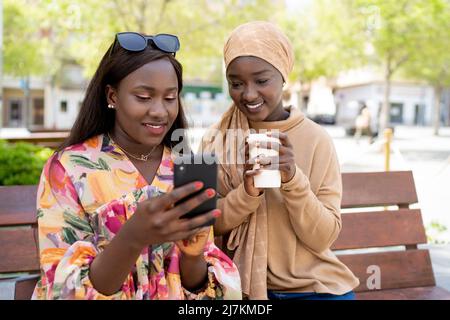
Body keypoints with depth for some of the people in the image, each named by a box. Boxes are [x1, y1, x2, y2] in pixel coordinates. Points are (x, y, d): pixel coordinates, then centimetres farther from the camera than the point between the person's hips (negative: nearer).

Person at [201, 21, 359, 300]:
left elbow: (324, 238, -13)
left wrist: (293, 179, -28)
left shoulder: (316, 140, -11)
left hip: (315, 287, 0)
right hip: (244, 286, 1)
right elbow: (206, 224, -8)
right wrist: (246, 192, -24)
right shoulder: (216, 140, -7)